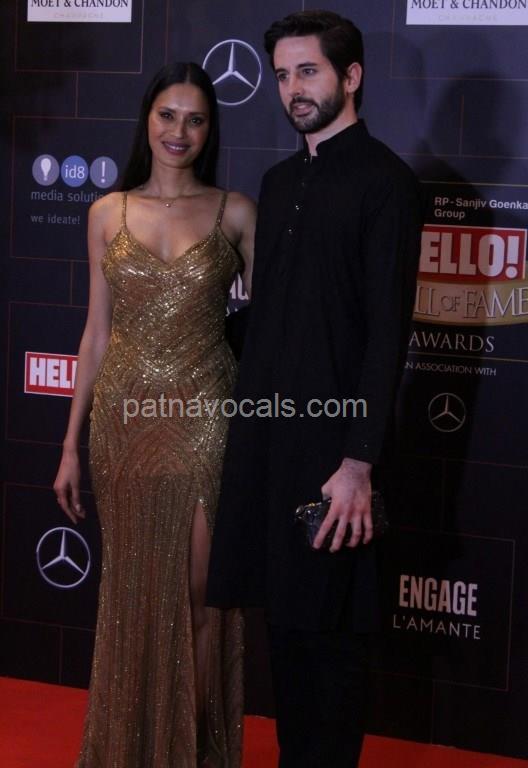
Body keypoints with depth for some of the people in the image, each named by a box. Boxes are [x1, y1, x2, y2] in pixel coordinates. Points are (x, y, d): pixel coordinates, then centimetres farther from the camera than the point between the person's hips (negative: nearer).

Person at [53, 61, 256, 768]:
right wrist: (71, 445, 6)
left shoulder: (235, 213, 0)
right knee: (132, 590, 9)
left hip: (203, 417, -1)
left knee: (200, 590, 0)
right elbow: (97, 331, 8)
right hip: (125, 418, 2)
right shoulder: (108, 213, 5)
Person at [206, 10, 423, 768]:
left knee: (331, 626, 3)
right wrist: (249, 412, 11)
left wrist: (360, 461, -19)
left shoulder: (383, 181, -9)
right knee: (283, 612, 15)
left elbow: (388, 330, -14)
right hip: (265, 429, 7)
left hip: (331, 436, -7)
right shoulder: (279, 181, 14)